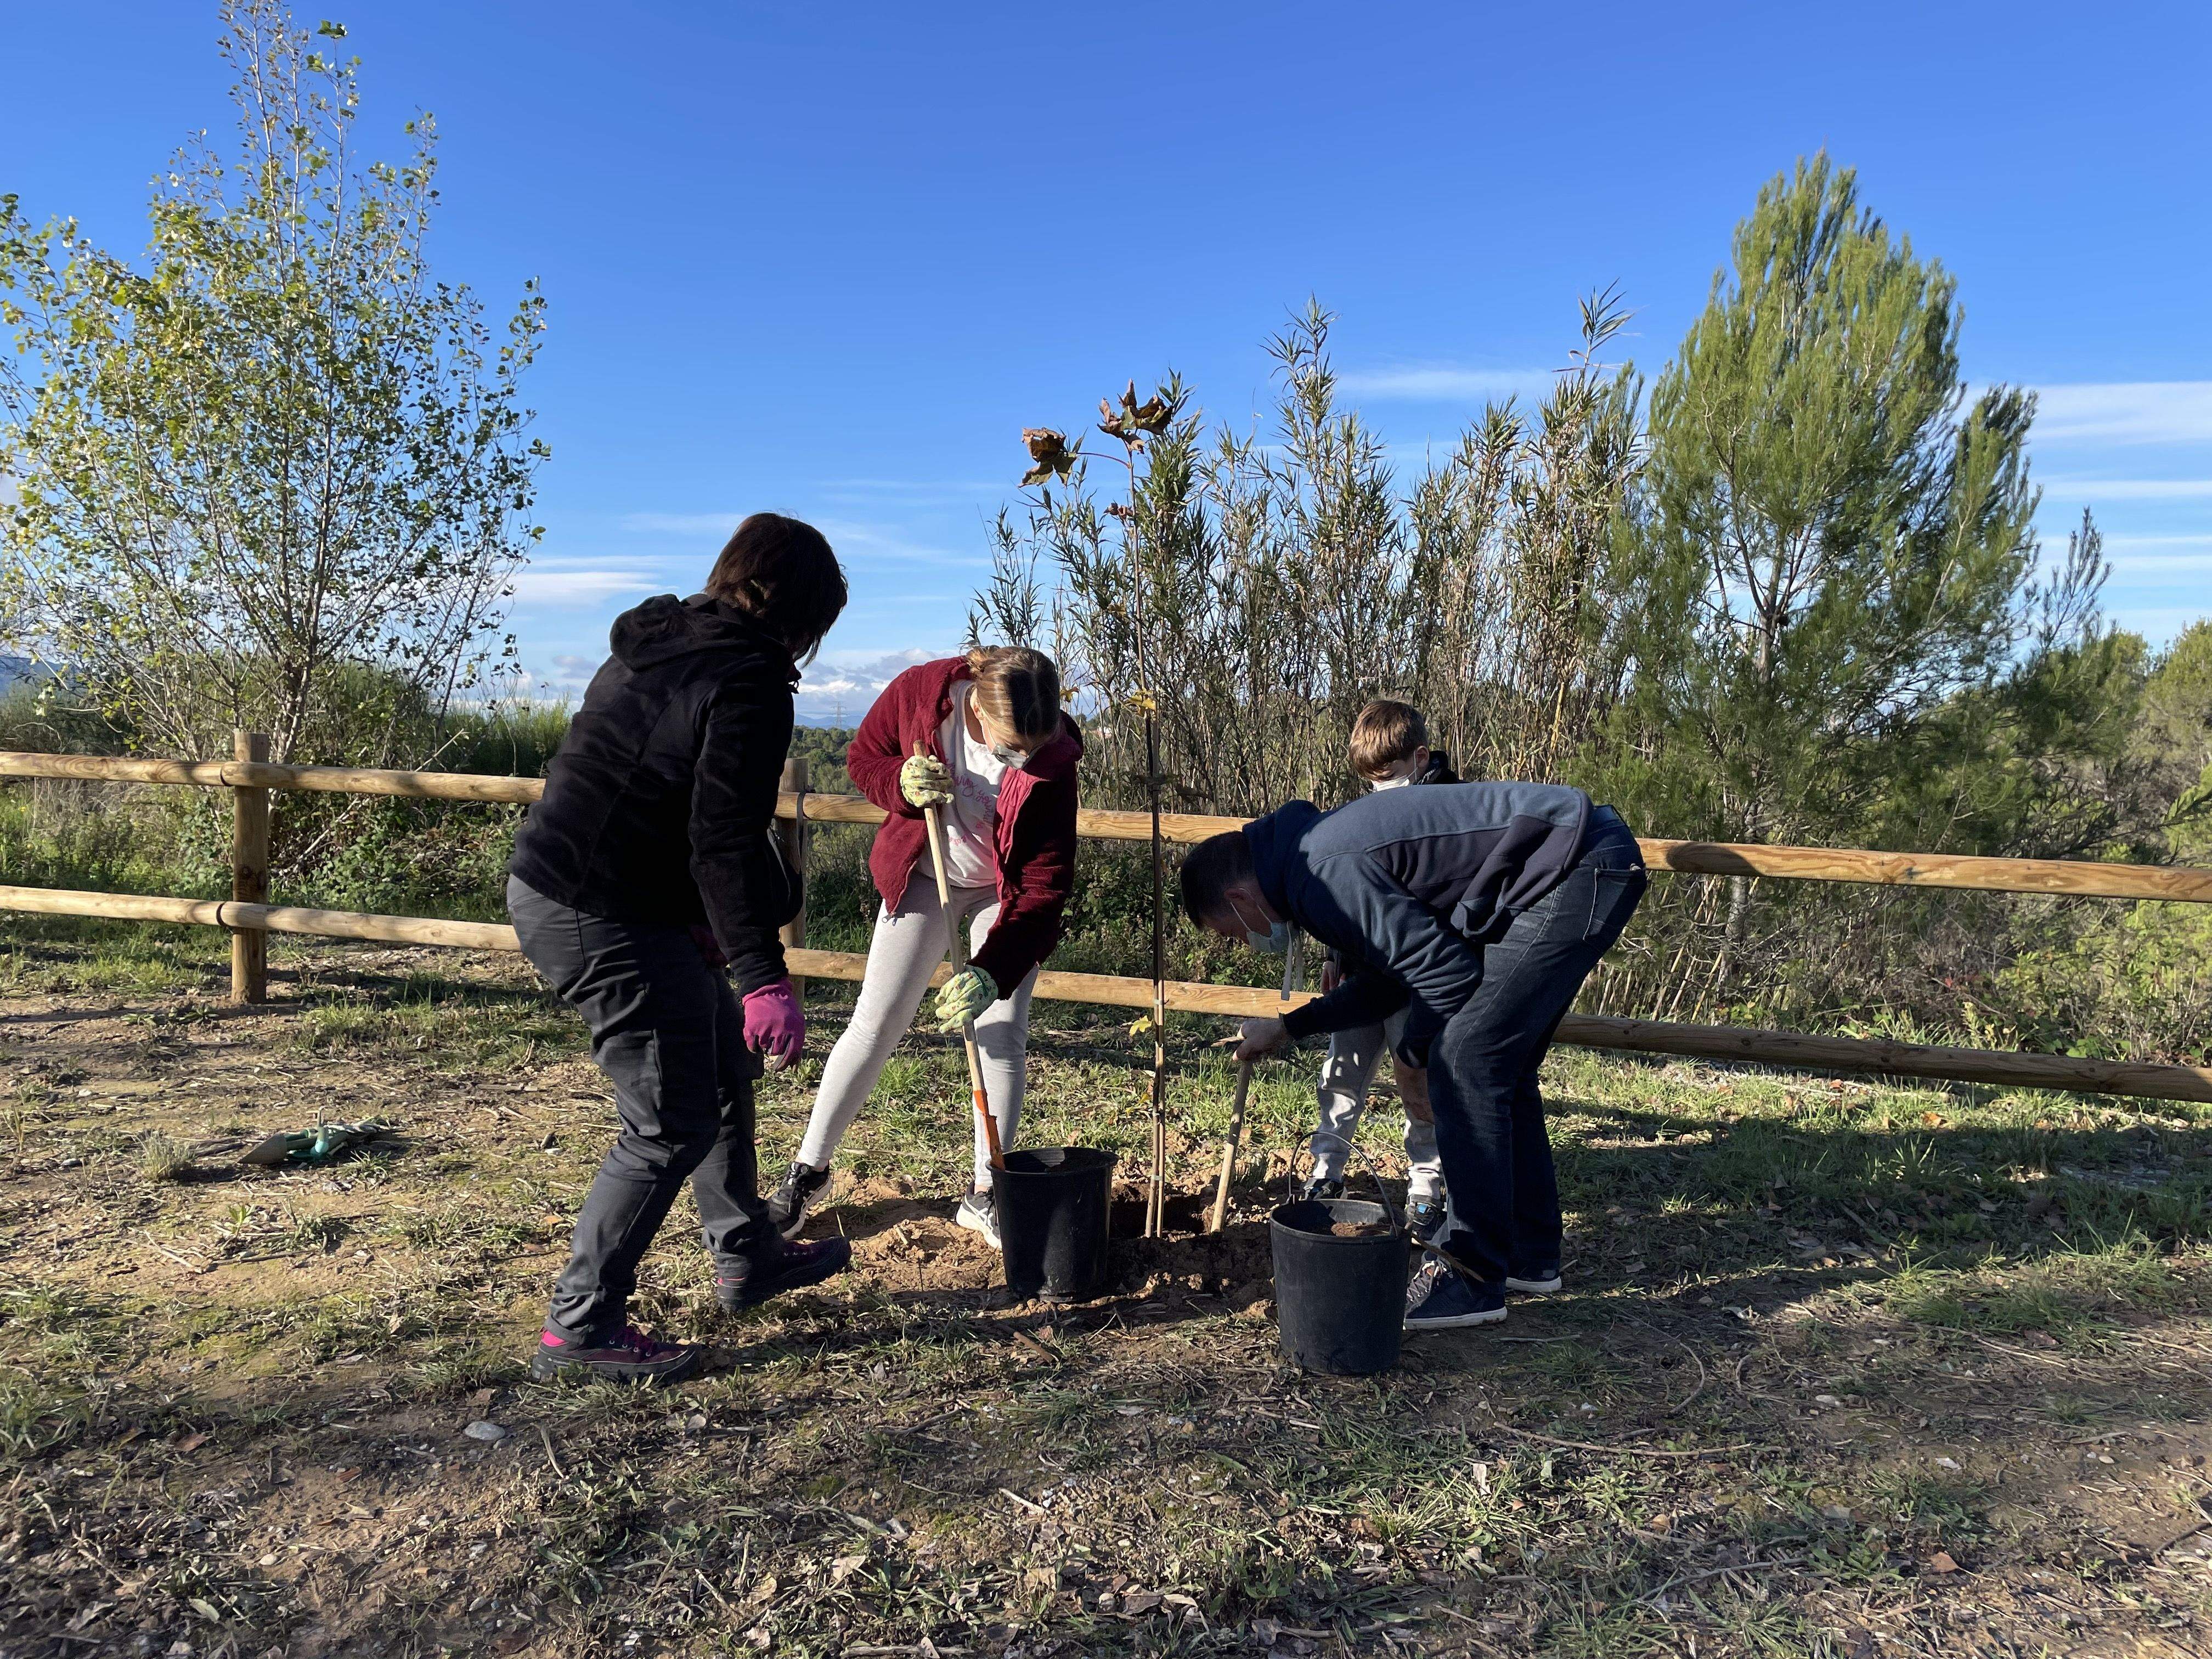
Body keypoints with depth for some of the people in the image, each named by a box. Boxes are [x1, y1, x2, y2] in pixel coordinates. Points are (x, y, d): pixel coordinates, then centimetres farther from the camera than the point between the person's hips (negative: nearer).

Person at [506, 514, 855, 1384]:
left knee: (723, 1057, 21)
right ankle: (581, 1327, 13)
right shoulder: (749, 683, -16)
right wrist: (763, 977, -22)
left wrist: (703, 925, 19)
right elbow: (724, 840, -23)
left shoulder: (650, 645, 13)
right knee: (673, 1126, 1)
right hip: (605, 919, -10)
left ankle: (746, 1256, 34)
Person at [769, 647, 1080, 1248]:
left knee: (1004, 1038, -3)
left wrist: (990, 973, -35)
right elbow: (863, 757, -7)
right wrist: (902, 785, -31)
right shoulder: (920, 692, -27)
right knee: (875, 1024, 2)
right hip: (922, 876, 1)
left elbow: (1047, 885, -27)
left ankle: (984, 1194, 13)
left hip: (1007, 894, 0)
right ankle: (808, 1170, 17)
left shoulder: (1051, 763, -29)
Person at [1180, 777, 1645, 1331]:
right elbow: (1394, 976, 24)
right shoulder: (1320, 846, 14)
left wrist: (1412, 1054, -1)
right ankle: (1529, 1254, 27)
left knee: (1464, 1065, -9)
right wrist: (1286, 1029, 29)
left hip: (1578, 870, -11)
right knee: (1500, 1064, 16)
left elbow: (1446, 971, -19)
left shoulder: (1325, 877, -17)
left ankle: (1475, 1280, 0)